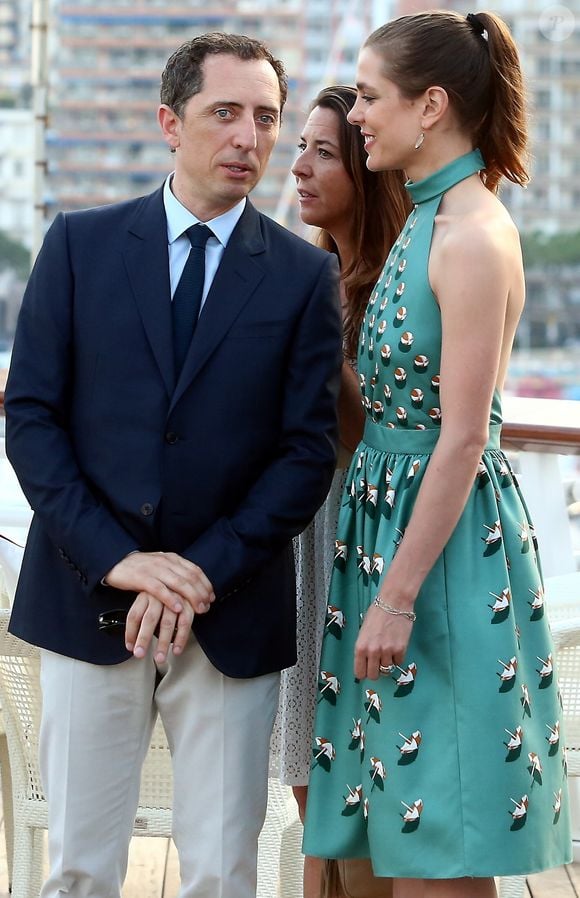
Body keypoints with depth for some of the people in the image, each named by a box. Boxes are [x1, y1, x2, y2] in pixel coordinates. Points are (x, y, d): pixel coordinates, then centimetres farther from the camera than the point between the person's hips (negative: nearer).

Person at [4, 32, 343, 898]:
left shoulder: (305, 274, 3)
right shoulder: (80, 244, 4)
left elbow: (309, 449, -2)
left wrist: (206, 571, -13)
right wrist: (114, 558, -12)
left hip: (233, 613, 0)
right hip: (87, 600, 0)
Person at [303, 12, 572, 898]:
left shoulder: (473, 236, -18)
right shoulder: (425, 220, 11)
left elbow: (463, 436, -20)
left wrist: (398, 596, -20)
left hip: (445, 531, -9)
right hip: (388, 509, 9)